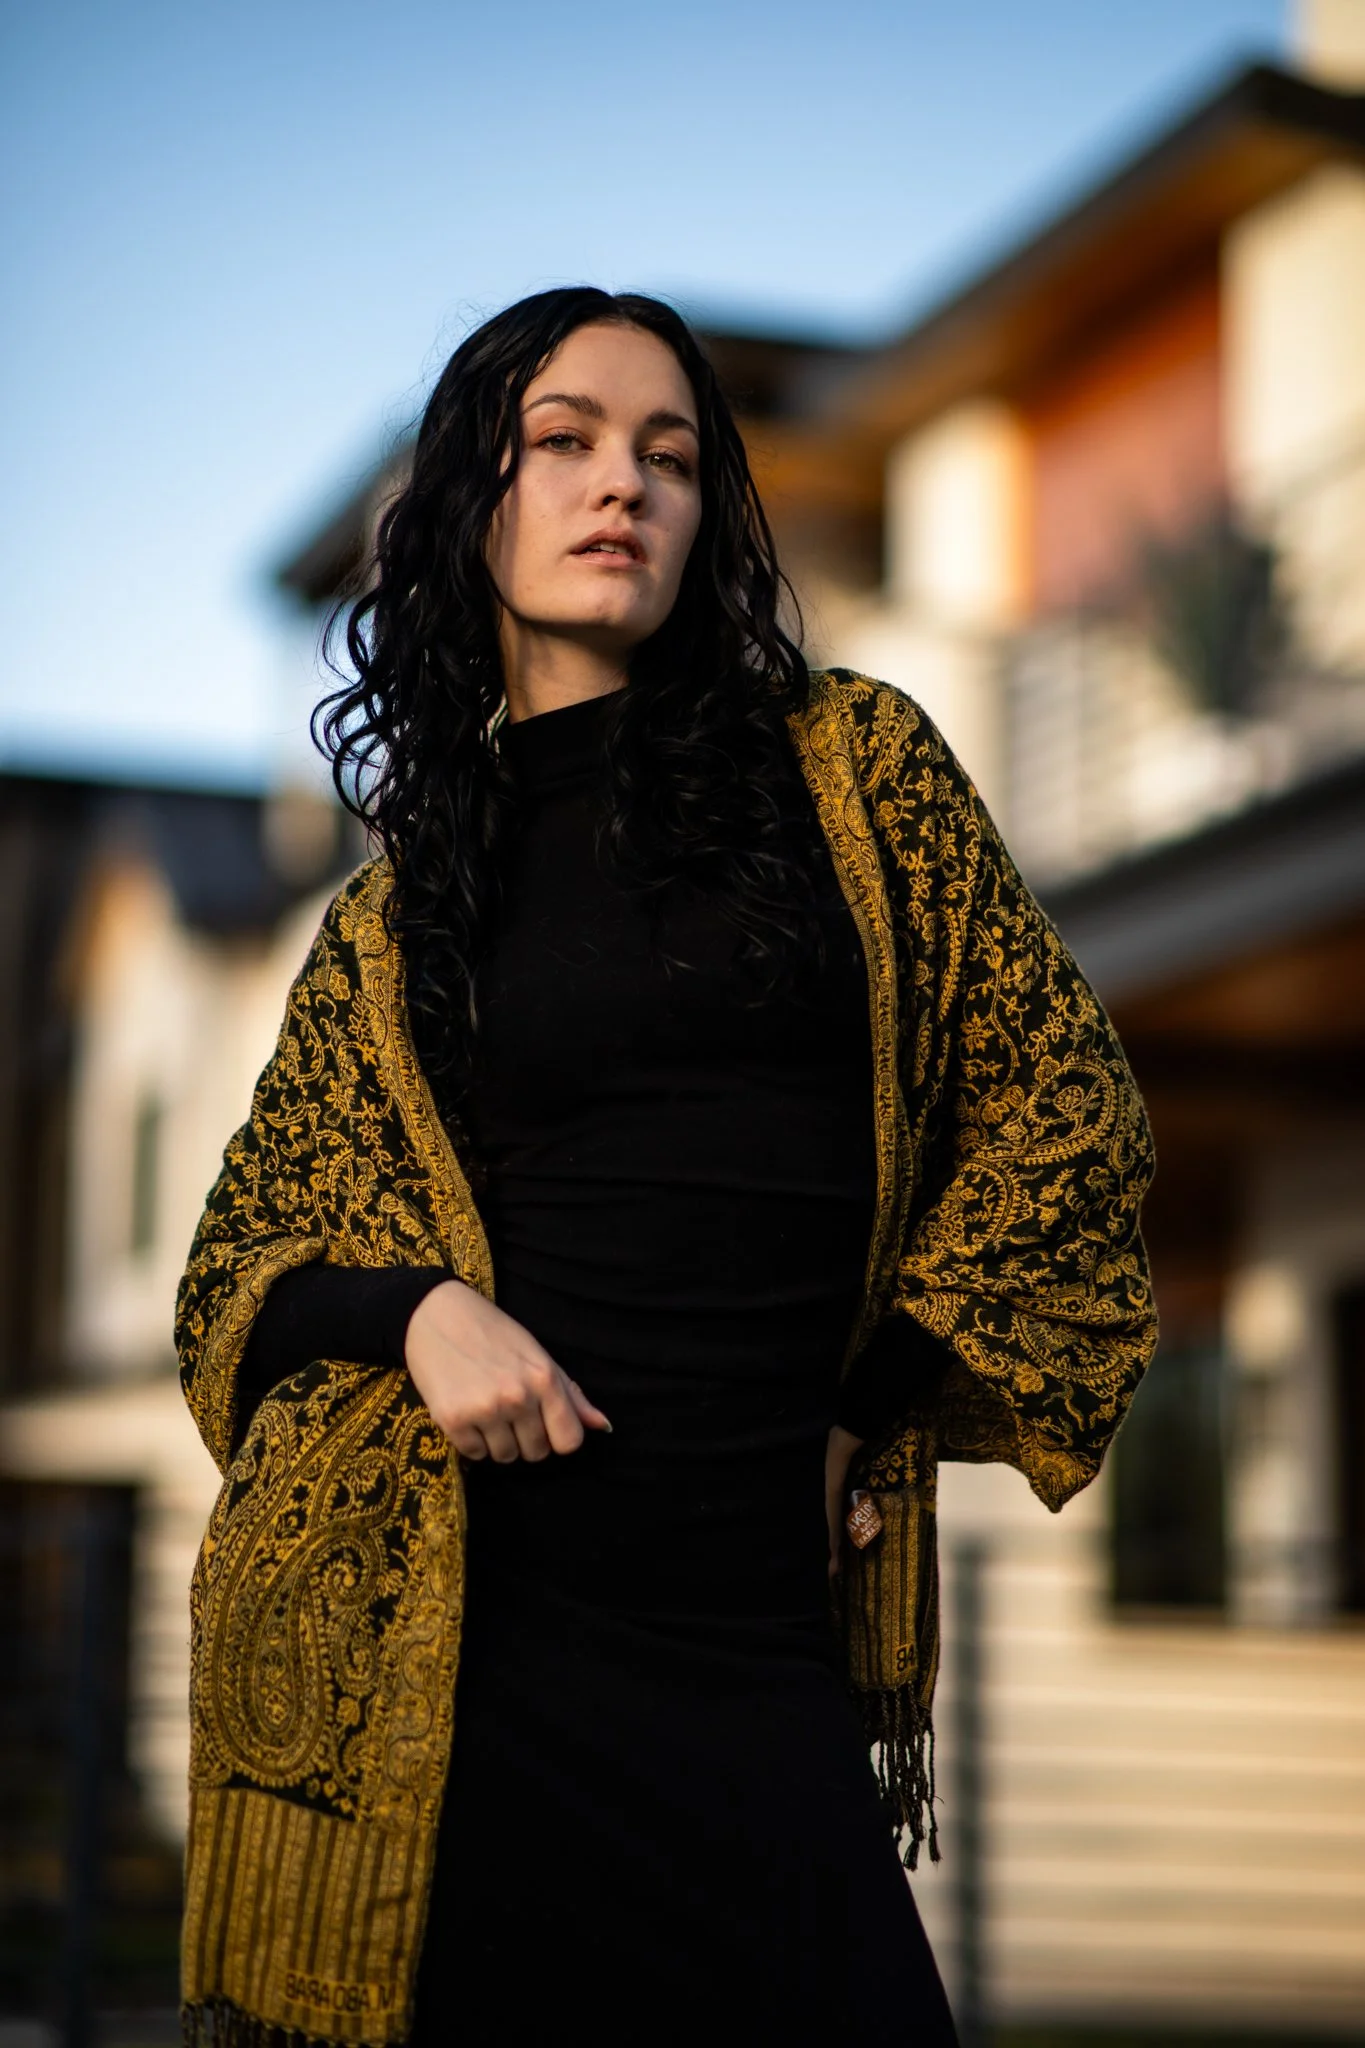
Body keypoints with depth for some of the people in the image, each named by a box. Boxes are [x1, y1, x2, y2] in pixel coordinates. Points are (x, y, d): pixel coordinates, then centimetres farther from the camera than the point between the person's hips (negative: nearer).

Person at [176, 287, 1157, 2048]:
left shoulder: (855, 765, 7)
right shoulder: (399, 907, 10)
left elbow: (1055, 1108, 8)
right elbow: (241, 1261, 13)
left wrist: (870, 1405, 5)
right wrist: (419, 1310, -8)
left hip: (751, 1612, 0)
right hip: (445, 1618, 1)